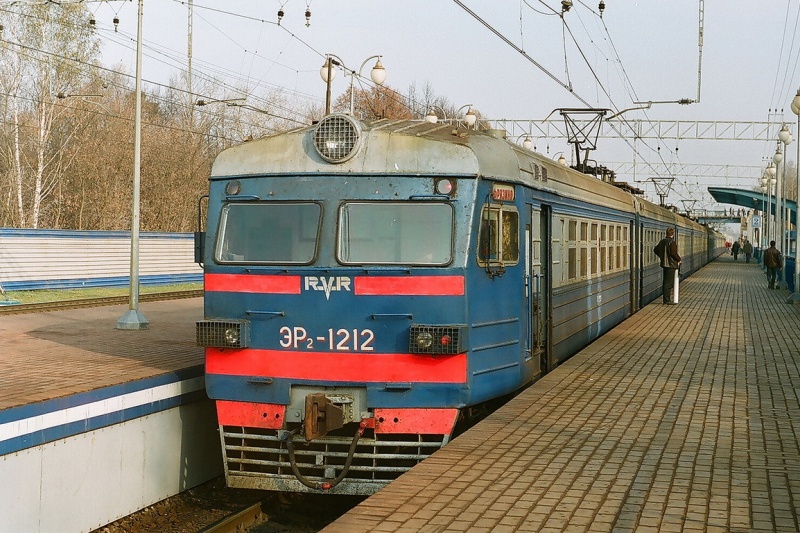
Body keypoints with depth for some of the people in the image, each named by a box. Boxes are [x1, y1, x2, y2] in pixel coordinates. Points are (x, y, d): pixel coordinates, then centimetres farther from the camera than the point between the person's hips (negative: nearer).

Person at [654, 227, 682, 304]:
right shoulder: (672, 242, -17)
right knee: (669, 282, -5)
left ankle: (665, 298, 21)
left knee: (665, 281, 15)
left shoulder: (662, 241, 9)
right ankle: (667, 300, -3)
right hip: (671, 265, -8)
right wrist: (679, 259, -7)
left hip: (664, 264, 8)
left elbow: (655, 250, 16)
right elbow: (673, 253, -23)